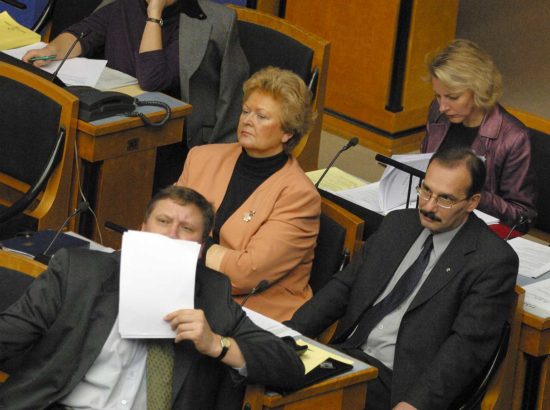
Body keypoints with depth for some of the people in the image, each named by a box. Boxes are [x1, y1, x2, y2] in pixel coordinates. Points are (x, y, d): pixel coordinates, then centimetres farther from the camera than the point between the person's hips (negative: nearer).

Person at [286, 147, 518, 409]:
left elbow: (468, 344, -13)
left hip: (399, 382, -6)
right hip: (345, 356, 6)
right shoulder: (398, 224, 15)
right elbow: (343, 286, 15)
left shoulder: (493, 261, -6)